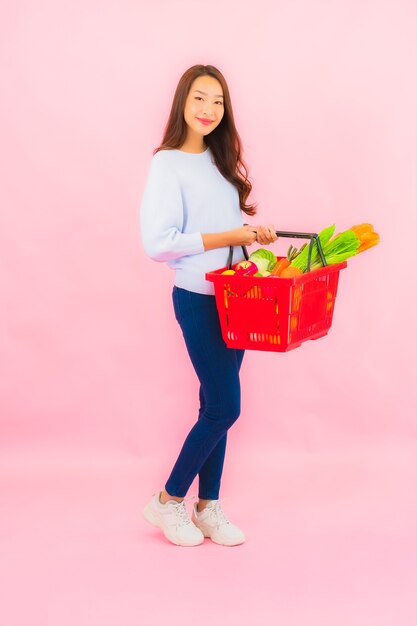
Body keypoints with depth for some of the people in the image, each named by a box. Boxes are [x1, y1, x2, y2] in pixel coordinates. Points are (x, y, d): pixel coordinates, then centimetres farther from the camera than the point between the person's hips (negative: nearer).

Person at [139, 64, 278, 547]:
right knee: (224, 406, -5)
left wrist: (253, 232, 0)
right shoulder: (168, 164, -12)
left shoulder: (220, 159, 10)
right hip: (198, 299, -7)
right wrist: (228, 237, -18)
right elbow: (157, 243, -19)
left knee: (216, 406, 11)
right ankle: (168, 501, 12)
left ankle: (207, 507, 22)